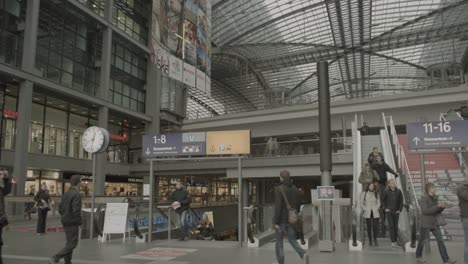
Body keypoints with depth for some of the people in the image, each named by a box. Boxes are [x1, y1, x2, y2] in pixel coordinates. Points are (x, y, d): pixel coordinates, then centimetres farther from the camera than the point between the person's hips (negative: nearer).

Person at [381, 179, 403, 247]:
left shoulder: (398, 191, -1)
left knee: (396, 226, 9)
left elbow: (401, 201, 8)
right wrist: (385, 208, -3)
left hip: (396, 212, 2)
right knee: (391, 225, -10)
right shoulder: (386, 191, -6)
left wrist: (400, 210, 1)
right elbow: (382, 200, 5)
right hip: (389, 211, -2)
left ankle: (395, 240, 23)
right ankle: (393, 242, -9)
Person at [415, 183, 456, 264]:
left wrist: (442, 207, -11)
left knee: (440, 240, 1)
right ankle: (418, 256, 24)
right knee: (422, 240, 8)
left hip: (435, 223, 6)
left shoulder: (434, 198, 6)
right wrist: (437, 206, -28)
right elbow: (425, 211, -25)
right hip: (426, 223, -6)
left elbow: (437, 211, 10)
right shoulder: (424, 198, -16)